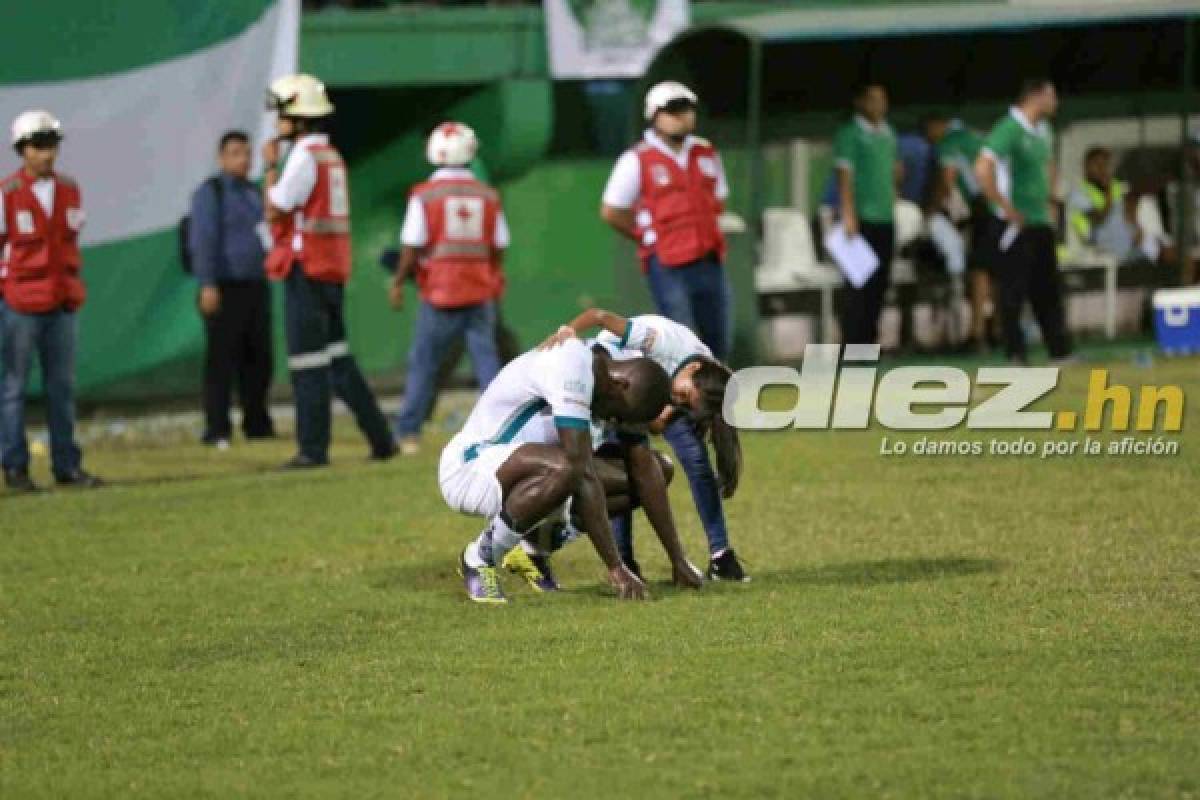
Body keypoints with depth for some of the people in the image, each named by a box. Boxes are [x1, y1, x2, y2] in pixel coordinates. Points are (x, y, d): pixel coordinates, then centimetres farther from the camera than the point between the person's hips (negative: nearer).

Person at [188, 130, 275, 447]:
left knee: (259, 359, 7)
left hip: (255, 287, 7)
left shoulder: (253, 194, 16)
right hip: (224, 290, -7)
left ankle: (257, 424, 15)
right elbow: (202, 241, -12)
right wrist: (208, 286, -21)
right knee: (222, 361, -7)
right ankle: (217, 430, -5)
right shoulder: (210, 192, -5)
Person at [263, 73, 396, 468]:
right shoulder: (333, 157, 14)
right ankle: (381, 439, 13)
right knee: (338, 358, 14)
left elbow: (274, 210, -13)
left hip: (306, 269, -9)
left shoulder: (304, 157, -14)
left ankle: (313, 448, -4)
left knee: (309, 364, -5)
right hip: (334, 270, 9)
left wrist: (270, 166, -3)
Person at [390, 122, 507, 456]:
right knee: (487, 358, 4)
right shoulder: (487, 196, 2)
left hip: (439, 294, -2)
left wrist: (398, 283, 4)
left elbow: (413, 248, -9)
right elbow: (498, 248, 6)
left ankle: (407, 432, 7)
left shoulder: (424, 195, -9)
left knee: (423, 364, 6)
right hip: (480, 292, 2)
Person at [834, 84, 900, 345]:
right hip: (863, 219, -7)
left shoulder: (888, 134, 17)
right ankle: (853, 345, -6)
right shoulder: (850, 135, -5)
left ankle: (869, 340, 15)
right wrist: (848, 215, -19)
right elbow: (845, 176, -12)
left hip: (886, 218, 7)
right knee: (860, 284, -8)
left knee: (880, 283, 8)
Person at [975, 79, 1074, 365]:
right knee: (1015, 290, -3)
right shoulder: (1009, 130, -16)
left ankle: (1060, 352, 16)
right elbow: (983, 170, -26)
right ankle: (1016, 355, 1)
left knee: (1049, 290, 11)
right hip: (1018, 224, -9)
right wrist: (1006, 209, -21)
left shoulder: (1043, 131, 12)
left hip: (1042, 223, 9)